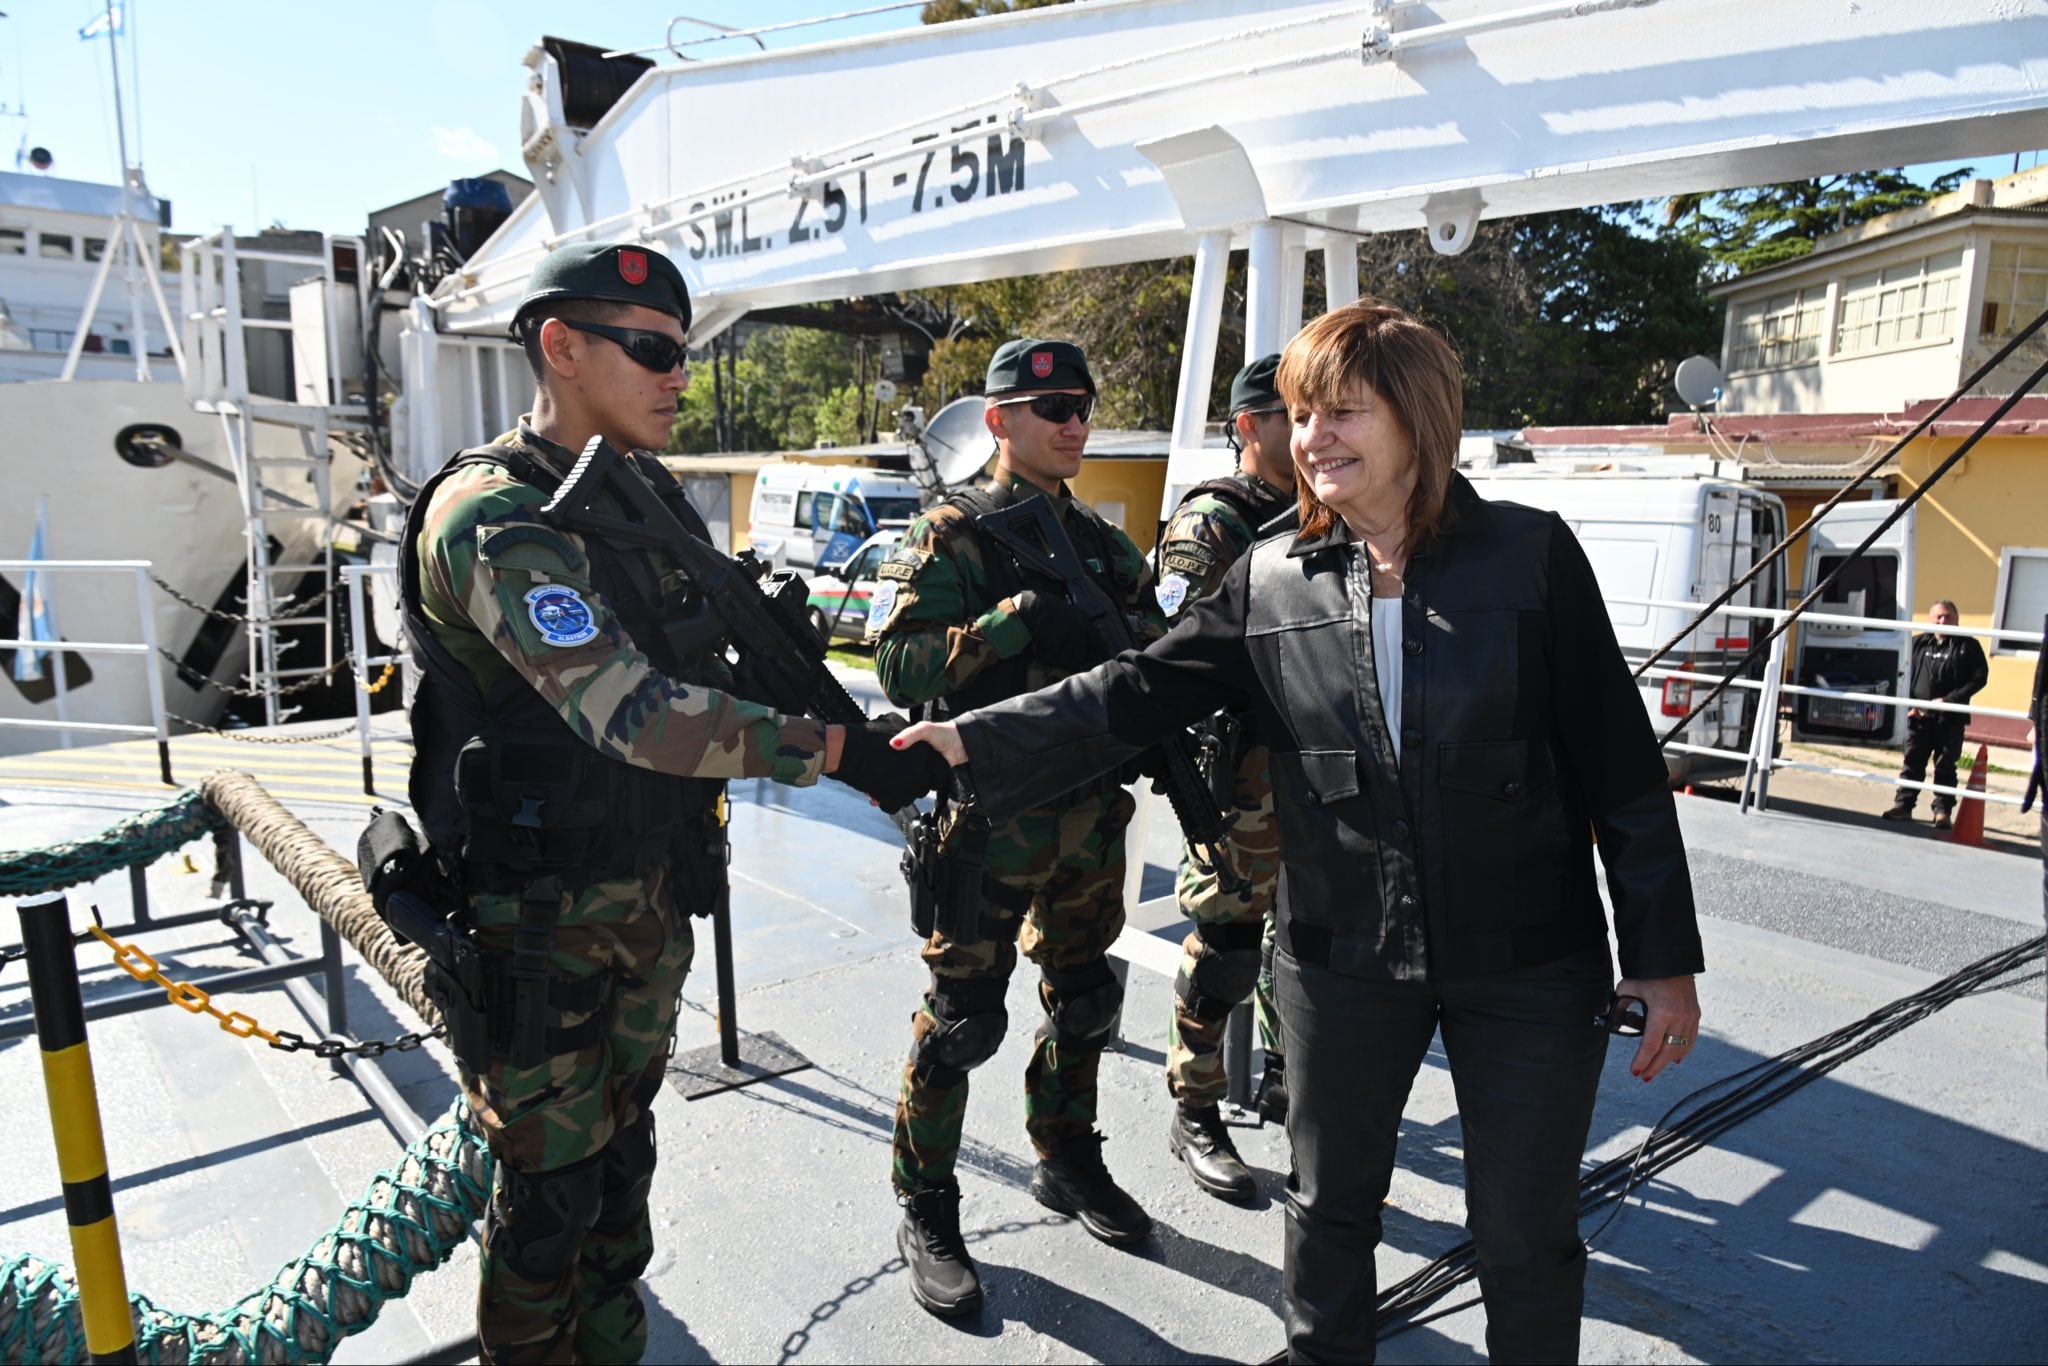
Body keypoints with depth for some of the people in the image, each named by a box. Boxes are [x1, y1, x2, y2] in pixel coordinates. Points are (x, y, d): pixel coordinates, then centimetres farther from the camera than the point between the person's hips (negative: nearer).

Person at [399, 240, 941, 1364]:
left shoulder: (656, 495, 6)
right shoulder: (493, 516, -21)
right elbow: (632, 712, -32)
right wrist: (837, 751, -32)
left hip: (653, 892, 8)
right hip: (540, 919, -7)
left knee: (622, 1151, 23)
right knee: (552, 1185, 8)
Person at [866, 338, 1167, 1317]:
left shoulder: (1103, 544, 12)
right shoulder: (953, 535, -7)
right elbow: (898, 663, -19)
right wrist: (1018, 620, -28)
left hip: (1091, 820, 7)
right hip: (989, 822, -6)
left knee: (1083, 1003, 18)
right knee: (962, 1018, 3)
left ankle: (1068, 1163, 40)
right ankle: (926, 1214, 21)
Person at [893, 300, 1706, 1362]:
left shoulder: (1531, 554, -7)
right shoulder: (1270, 580, -1)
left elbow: (1619, 764, -5)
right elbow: (1136, 691, -4)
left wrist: (1662, 956, -4)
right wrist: (975, 739, -15)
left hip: (1529, 964, -2)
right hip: (1342, 957, 2)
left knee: (1526, 1241, 12)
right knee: (1330, 1207, 20)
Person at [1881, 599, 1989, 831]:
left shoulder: (1968, 646, 0)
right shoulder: (1918, 643, 8)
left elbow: (1979, 678, -4)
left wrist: (1948, 700, -13)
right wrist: (1909, 703, -4)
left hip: (1951, 718, -2)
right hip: (1918, 716, 2)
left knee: (1945, 767, 4)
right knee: (1912, 763, 8)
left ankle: (1942, 810, 12)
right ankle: (1903, 804, 14)